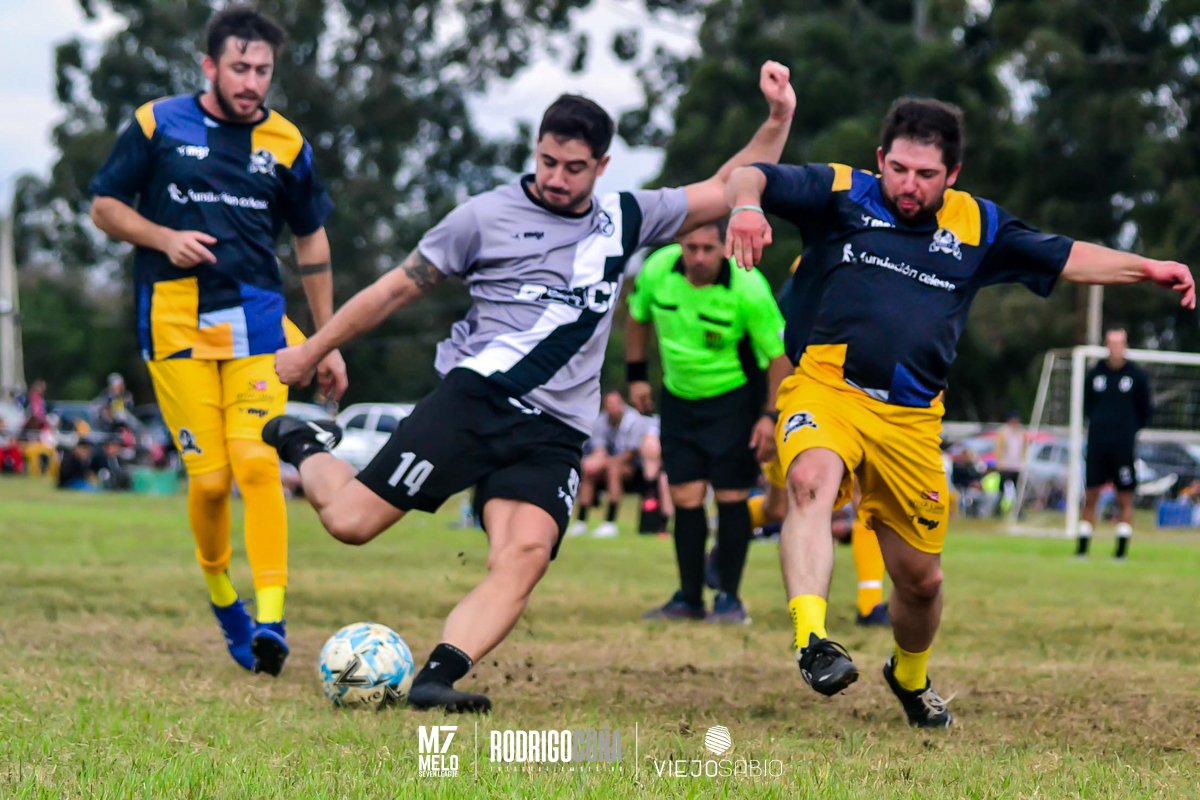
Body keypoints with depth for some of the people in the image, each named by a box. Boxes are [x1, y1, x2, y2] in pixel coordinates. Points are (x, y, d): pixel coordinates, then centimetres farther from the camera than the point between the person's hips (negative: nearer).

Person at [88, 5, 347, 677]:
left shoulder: (285, 143, 8)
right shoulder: (158, 125, 2)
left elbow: (312, 241, 18)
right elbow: (105, 207, 8)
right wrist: (164, 238, -11)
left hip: (258, 322, 1)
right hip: (176, 324, -1)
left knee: (257, 463, -15)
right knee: (210, 477, -6)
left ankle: (270, 620, -16)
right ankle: (220, 591, 22)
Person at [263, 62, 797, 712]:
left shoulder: (626, 219, 15)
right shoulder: (488, 216, 3)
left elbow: (727, 191, 21)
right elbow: (398, 288, 10)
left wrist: (778, 120, 9)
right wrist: (311, 351, 14)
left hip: (552, 433, 3)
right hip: (476, 396, -3)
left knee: (525, 555, -25)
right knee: (350, 521, -12)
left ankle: (437, 678, -33)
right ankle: (305, 446, 20)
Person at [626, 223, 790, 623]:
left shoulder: (748, 289, -23)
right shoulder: (657, 270, -12)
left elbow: (779, 353, -15)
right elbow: (638, 318, 9)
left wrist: (771, 416, -18)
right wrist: (636, 376, 8)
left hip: (734, 398, -4)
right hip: (679, 396, 4)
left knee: (731, 496, -7)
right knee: (685, 497, 0)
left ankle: (729, 598, 3)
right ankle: (689, 598, 10)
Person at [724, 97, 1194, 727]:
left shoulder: (978, 226, 11)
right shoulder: (843, 195, 1)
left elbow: (1064, 258, 19)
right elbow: (748, 178, -8)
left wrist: (1147, 269, 8)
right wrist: (746, 205, -31)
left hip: (911, 421, 4)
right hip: (828, 389, -3)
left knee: (920, 577, 11)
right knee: (812, 481, -37)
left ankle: (910, 676, 42)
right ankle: (811, 640, -48)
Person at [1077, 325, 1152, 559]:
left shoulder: (1137, 376, 1)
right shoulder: (1094, 374, 6)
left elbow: (1145, 411, 8)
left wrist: (1131, 431, 2)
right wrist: (1099, 424, 6)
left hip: (1124, 448, -2)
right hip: (1097, 445, 2)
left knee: (1125, 498, 0)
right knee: (1090, 497, 3)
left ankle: (1122, 549, 4)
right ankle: (1082, 547, 8)